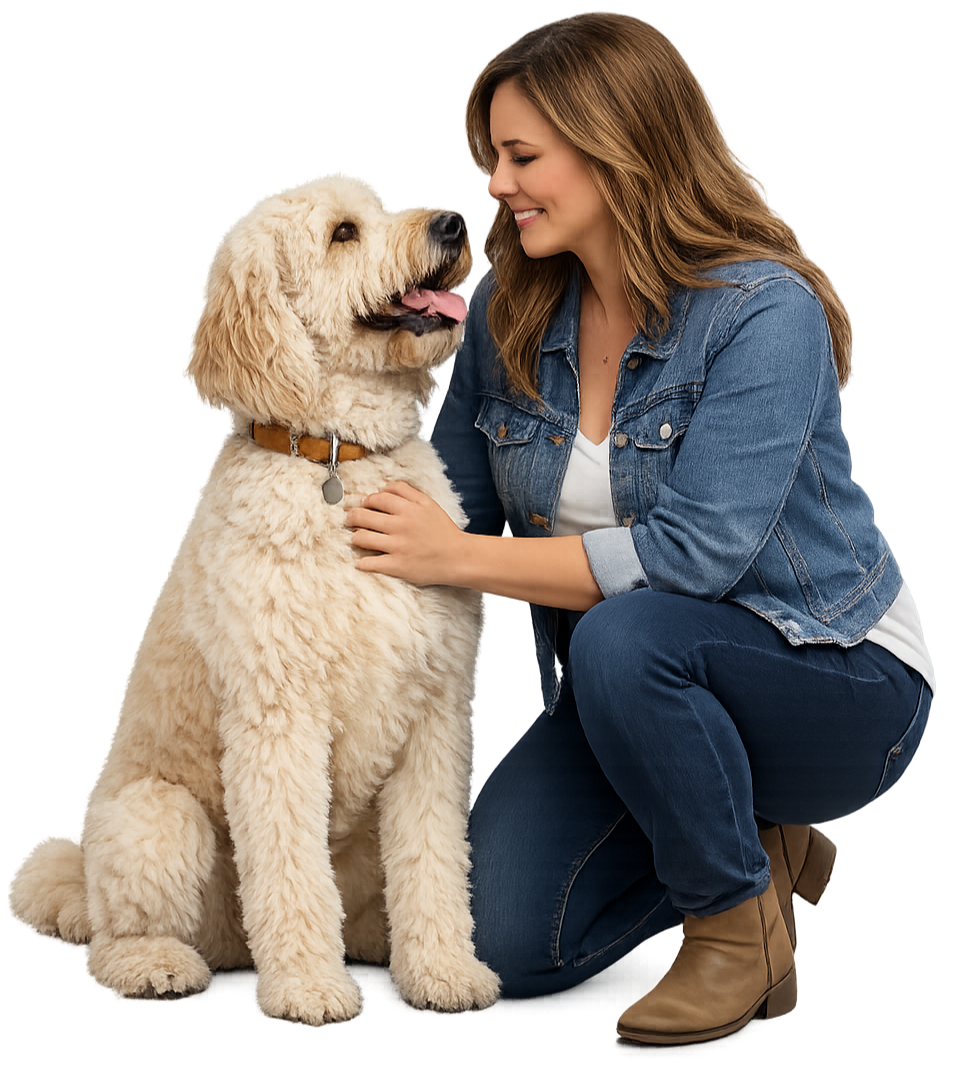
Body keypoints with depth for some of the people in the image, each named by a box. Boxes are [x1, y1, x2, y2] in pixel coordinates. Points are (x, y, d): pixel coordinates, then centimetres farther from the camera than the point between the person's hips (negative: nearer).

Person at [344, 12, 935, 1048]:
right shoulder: (510, 308, -1)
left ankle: (742, 925, -12)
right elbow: (457, 503, 8)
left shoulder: (766, 313, -22)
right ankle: (753, 844, 14)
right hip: (620, 692, 6)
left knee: (625, 636, -37)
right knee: (507, 942, -14)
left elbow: (696, 552, -30)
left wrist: (460, 555, -27)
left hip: (836, 686, -6)